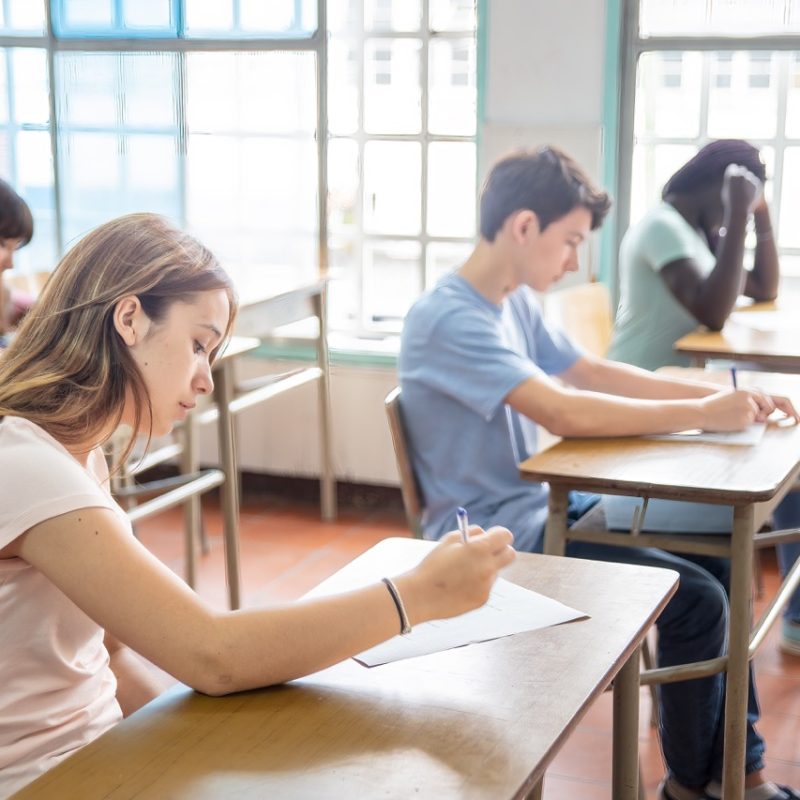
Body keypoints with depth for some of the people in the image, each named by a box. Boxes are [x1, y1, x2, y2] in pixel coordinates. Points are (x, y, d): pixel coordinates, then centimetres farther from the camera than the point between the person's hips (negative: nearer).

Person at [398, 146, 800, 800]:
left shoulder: (516, 302, 6)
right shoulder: (449, 320, -23)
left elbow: (592, 372, 12)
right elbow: (564, 411, -32)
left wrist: (719, 395, 0)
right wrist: (702, 414, -24)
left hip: (542, 505, 9)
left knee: (719, 569, 5)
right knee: (696, 599, -13)